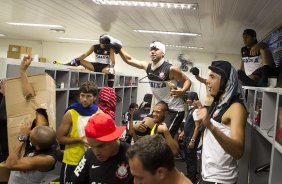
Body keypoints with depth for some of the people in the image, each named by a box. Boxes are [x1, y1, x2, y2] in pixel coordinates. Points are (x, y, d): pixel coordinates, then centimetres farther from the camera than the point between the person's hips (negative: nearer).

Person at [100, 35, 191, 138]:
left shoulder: (171, 69, -18)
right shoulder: (147, 67, 1)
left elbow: (187, 80, -9)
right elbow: (129, 60, 7)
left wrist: (182, 91, -28)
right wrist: (118, 48, -3)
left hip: (175, 109, -7)